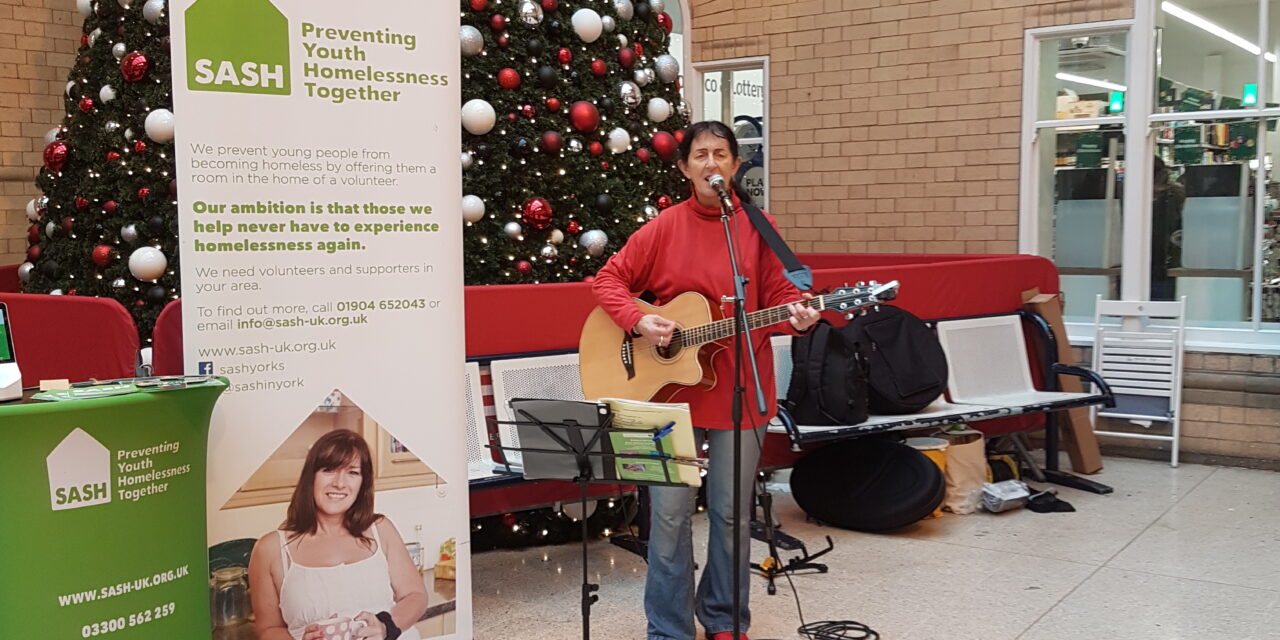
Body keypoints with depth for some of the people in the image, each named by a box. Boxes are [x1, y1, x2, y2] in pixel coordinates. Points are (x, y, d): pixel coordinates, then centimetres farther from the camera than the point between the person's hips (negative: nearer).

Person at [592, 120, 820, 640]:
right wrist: (638, 321, -12)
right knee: (669, 513, 1)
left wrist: (797, 314, -19)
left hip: (739, 391, 0)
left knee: (732, 512, 10)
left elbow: (778, 293, 2)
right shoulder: (664, 228, 0)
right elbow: (609, 280, 4)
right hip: (671, 388, 0)